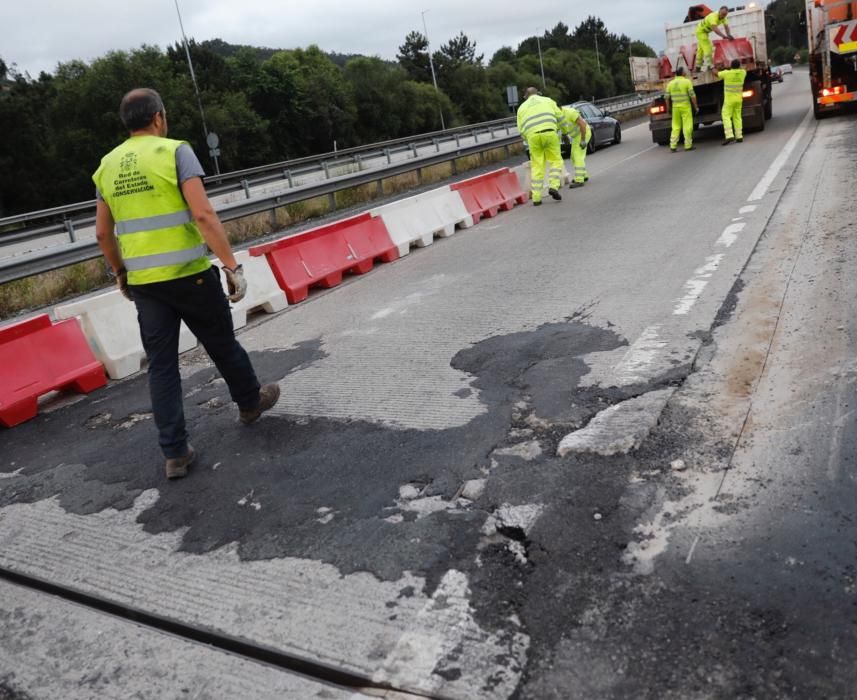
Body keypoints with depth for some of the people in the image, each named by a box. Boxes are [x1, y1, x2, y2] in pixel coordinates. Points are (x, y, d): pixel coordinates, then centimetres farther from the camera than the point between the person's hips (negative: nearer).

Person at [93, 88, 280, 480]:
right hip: (189, 274, -4)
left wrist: (121, 273, 28)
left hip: (142, 282, 5)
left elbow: (102, 233, 14)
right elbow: (203, 215, -18)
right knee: (222, 344, 16)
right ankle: (250, 402, 38)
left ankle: (175, 453, 10)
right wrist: (232, 266, -17)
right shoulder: (175, 152, -7)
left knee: (161, 365, 8)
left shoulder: (108, 165, 10)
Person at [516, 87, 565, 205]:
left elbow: (521, 129, 16)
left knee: (536, 166, 6)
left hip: (532, 136, 1)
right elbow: (559, 117, 17)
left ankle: (536, 197, 4)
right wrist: (554, 128, 33)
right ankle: (553, 186, -9)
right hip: (549, 133, -1)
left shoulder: (522, 107, 22)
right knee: (555, 160, 12)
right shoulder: (547, 100, 22)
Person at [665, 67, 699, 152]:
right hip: (685, 107, -4)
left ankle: (673, 146, 5)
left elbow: (667, 97, 5)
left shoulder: (670, 83, 4)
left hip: (675, 107, 4)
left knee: (675, 127, 10)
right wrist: (696, 106, -4)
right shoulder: (687, 82, -7)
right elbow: (692, 95, -10)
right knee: (687, 126, 0)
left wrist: (668, 108, 14)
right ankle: (688, 145, 1)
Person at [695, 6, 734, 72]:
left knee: (701, 48, 15)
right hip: (700, 31, -9)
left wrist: (729, 35, -31)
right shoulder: (713, 17, -34)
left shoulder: (723, 17, -8)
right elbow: (715, 29, -46)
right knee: (707, 48, -18)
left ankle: (698, 66, 23)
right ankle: (708, 66, -22)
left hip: (705, 32, 9)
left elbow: (726, 27, -13)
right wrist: (724, 36, -55)